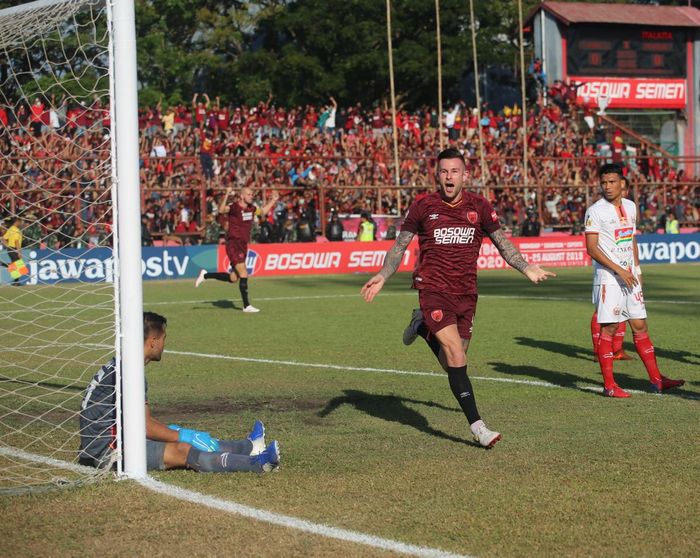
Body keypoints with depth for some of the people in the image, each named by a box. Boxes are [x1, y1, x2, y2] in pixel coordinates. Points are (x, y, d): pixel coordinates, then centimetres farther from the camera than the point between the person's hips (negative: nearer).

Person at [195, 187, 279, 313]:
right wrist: (226, 195, -45)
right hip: (233, 244, -8)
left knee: (233, 278, 11)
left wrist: (273, 200, 28)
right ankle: (246, 306, -4)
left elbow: (263, 212, 30)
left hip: (243, 245, 8)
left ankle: (206, 275, 28)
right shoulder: (234, 207, -14)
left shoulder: (251, 208, 9)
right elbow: (221, 210, -33)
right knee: (244, 275, -11)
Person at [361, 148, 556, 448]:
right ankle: (477, 426, -18)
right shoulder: (423, 207, -2)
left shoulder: (479, 206, 3)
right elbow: (400, 245, 7)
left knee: (452, 364, 9)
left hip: (466, 292, 4)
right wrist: (382, 276, -5)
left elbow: (502, 242, 13)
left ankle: (422, 326, 40)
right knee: (456, 353, -18)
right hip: (433, 289, -4)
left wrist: (527, 268, 2)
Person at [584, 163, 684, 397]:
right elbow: (591, 248, -14)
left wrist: (637, 269, 15)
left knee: (640, 326, 9)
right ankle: (609, 385, -2)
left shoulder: (630, 207, 11)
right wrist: (619, 270, -18)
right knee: (608, 328, -6)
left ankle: (656, 379, 14)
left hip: (629, 276, 7)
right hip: (608, 278, -7)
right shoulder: (596, 211, -9)